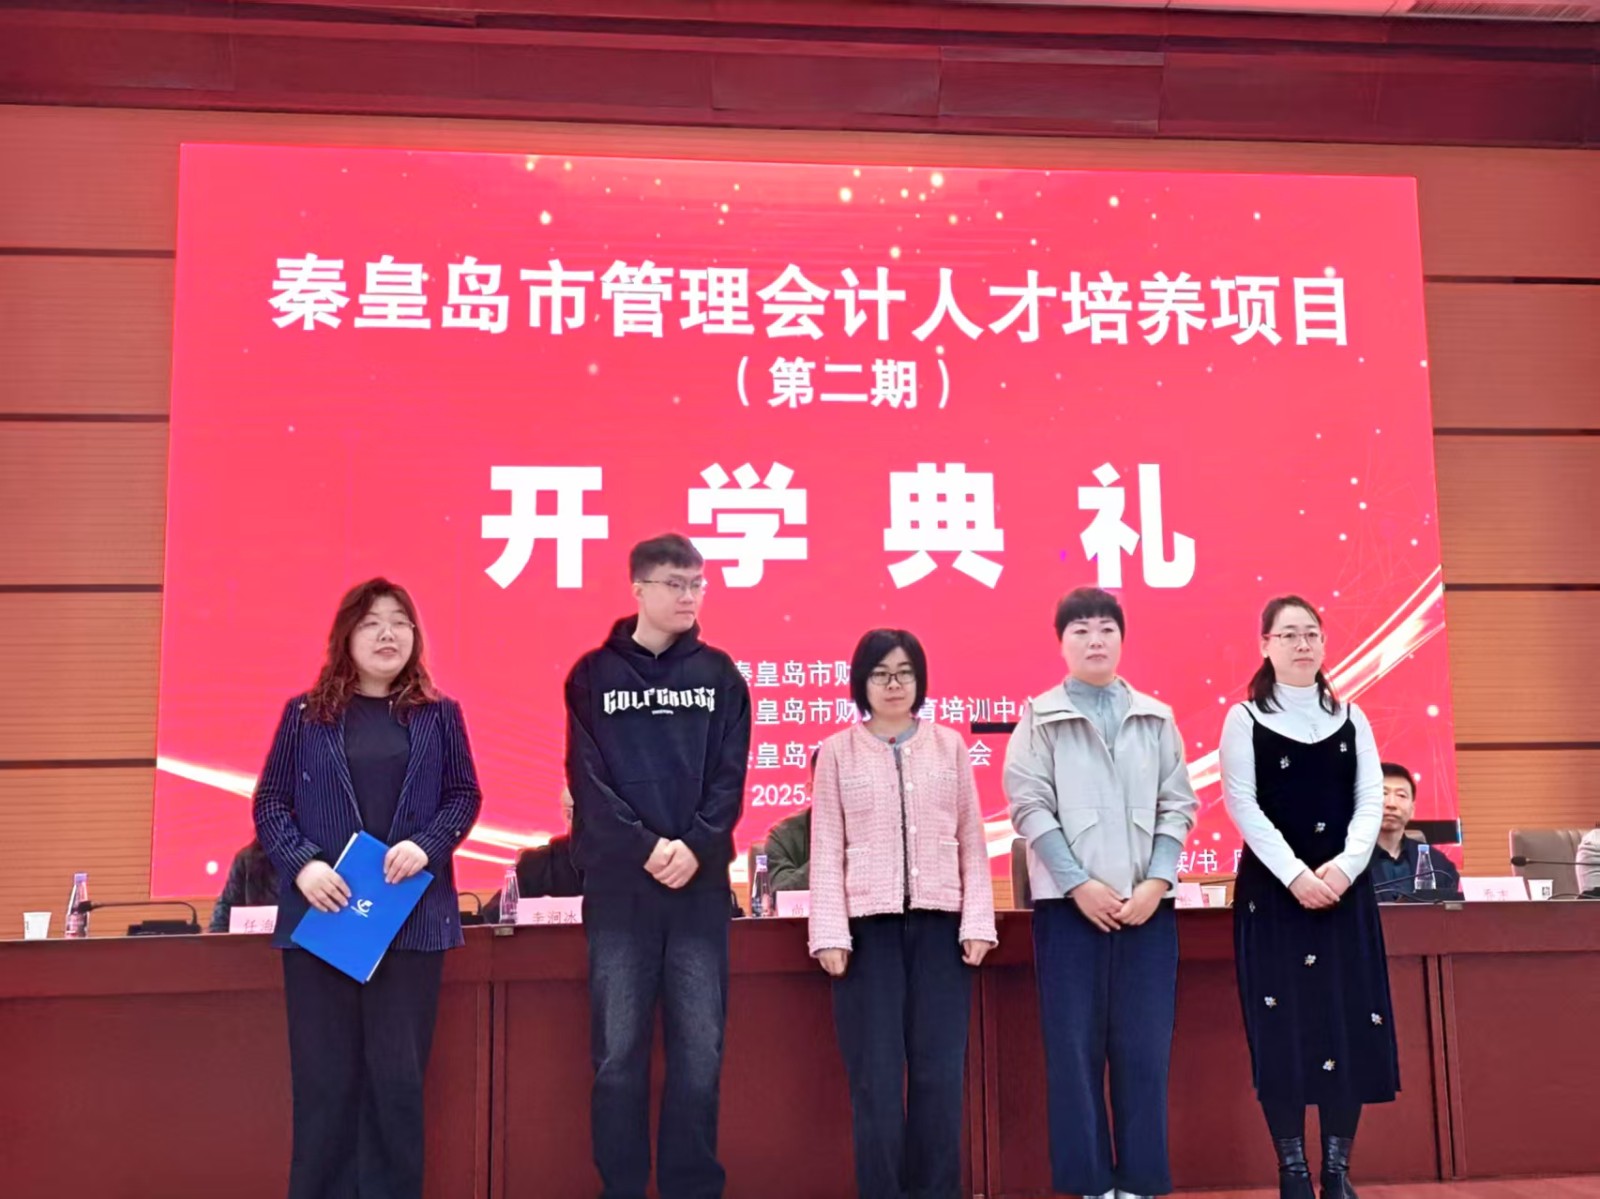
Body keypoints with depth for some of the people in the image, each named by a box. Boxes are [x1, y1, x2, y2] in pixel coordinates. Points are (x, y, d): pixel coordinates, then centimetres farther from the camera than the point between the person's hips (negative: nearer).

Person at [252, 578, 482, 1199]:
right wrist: (300, 864, -12)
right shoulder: (306, 713, 5)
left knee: (398, 1072, 4)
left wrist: (428, 846, -12)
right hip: (319, 913, 0)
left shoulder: (439, 715, 7)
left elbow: (465, 796, 7)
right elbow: (270, 801, 4)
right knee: (324, 1072, 6)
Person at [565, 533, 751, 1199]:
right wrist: (646, 849, -14)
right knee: (618, 1054, 3)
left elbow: (730, 777, 2)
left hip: (701, 886, 1)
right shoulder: (593, 675, 5)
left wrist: (695, 847, -13)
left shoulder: (719, 674, 9)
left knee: (699, 1054, 4)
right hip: (618, 886, -1)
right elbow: (588, 781, -3)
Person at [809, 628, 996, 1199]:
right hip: (868, 924, -1)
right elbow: (827, 848, 2)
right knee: (875, 1074, 2)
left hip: (939, 923, 1)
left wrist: (977, 921, 0)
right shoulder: (837, 752, 5)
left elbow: (971, 841, 8)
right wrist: (830, 932, -6)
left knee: (939, 1070, 4)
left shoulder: (949, 746, 9)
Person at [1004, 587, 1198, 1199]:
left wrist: (1156, 883, -6)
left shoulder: (1157, 717, 10)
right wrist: (1079, 884, -11)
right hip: (1069, 901, -2)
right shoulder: (1039, 717, 3)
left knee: (1144, 1047, 3)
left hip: (1147, 901, 2)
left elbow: (1178, 805, 7)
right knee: (1075, 1045, 0)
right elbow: (1029, 807, -4)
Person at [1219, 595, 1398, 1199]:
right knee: (1282, 1025, -4)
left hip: (1344, 886, 3)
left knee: (1350, 1021, 1)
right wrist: (1295, 875, -16)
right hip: (1272, 887, -3)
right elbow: (1242, 805, -7)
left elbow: (1370, 801, 3)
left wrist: (1345, 865, -13)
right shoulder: (1245, 719, 1)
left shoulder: (1350, 717, 10)